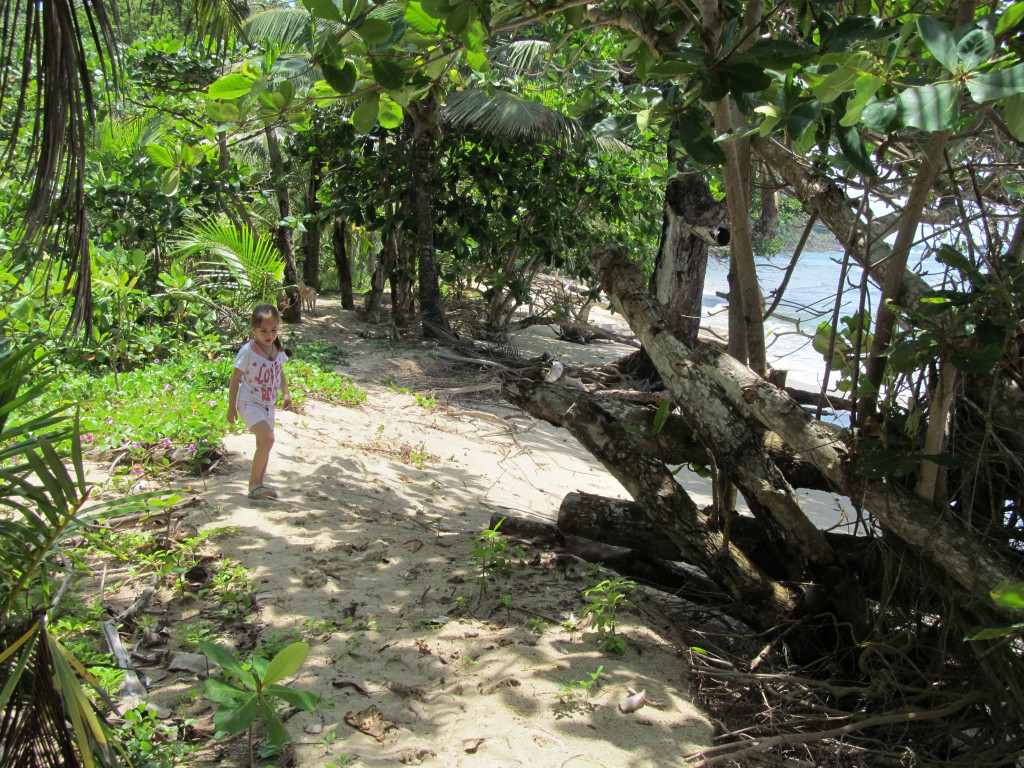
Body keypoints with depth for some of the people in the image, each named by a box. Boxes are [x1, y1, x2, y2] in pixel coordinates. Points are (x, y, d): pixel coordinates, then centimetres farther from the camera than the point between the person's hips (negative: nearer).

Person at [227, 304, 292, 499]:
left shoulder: (278, 349, 1)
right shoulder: (248, 351, -17)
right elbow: (235, 378, -11)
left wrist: (285, 393, 10)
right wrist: (231, 407, -9)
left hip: (268, 404, 7)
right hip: (250, 403, -7)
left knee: (264, 443, 12)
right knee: (267, 439, -22)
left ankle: (259, 483, 23)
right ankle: (254, 483, -12)